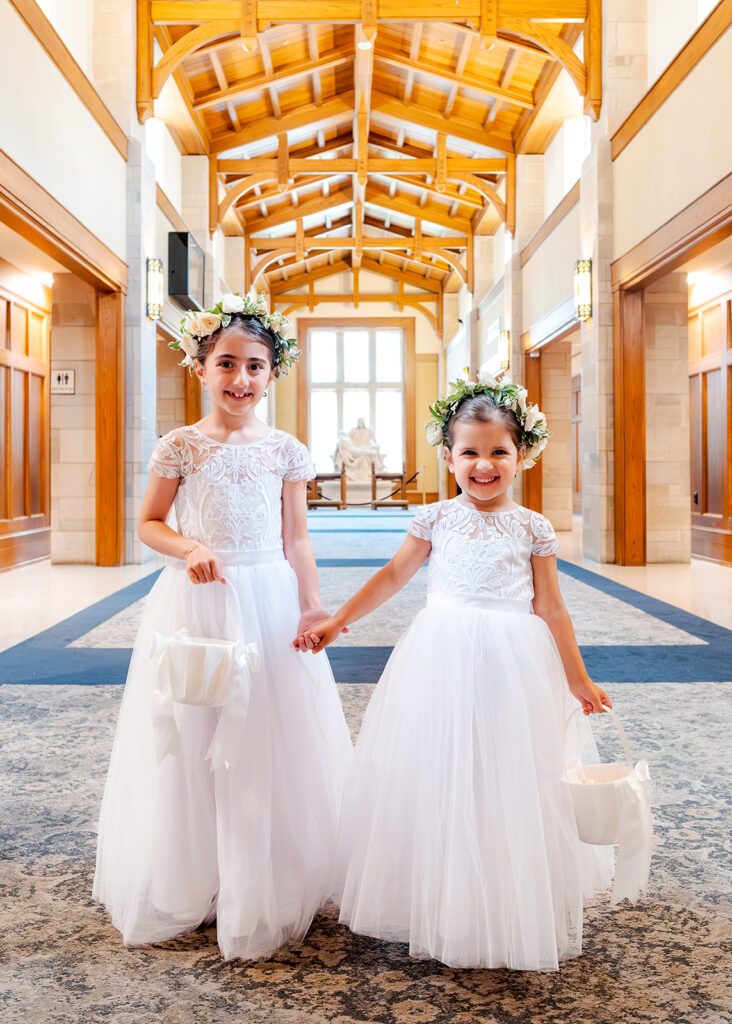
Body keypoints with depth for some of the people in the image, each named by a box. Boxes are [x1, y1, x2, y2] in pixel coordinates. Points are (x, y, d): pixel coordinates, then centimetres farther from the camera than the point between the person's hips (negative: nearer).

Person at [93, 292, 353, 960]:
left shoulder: (286, 450, 4)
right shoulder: (180, 447, -1)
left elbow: (296, 536, 7)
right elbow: (149, 524, 4)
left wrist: (311, 606, 2)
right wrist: (188, 547, -15)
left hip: (270, 601, 2)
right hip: (196, 603, -1)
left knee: (272, 742, 7)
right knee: (194, 742, 6)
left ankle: (265, 893, 26)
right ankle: (186, 888, 26)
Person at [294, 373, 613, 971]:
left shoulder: (533, 529, -1)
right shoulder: (436, 519, 1)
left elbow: (551, 610, 3)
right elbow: (393, 576, 8)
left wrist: (579, 681, 5)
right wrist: (336, 623, 4)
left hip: (513, 664, -1)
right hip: (440, 660, 1)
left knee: (507, 782, 6)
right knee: (437, 781, 7)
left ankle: (512, 917, 25)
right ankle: (440, 907, 26)